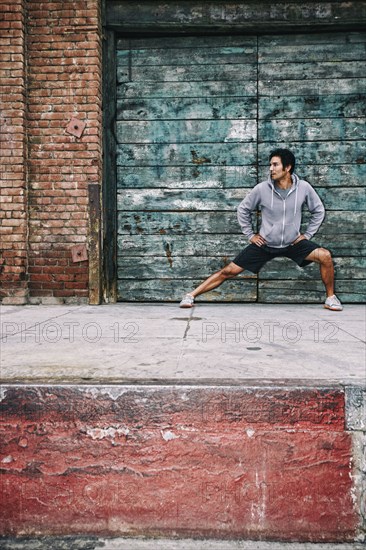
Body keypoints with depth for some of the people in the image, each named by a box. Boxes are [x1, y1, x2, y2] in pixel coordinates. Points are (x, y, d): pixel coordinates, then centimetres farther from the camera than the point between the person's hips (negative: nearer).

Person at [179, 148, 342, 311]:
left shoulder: (303, 187, -13)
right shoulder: (262, 189, -15)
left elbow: (318, 211, 5)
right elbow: (243, 209, 2)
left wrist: (307, 235, 0)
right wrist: (250, 234, 1)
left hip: (294, 243, 1)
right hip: (265, 244, -1)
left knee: (325, 256, -20)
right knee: (229, 271, -6)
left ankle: (330, 298, 1)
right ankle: (191, 296, 4)